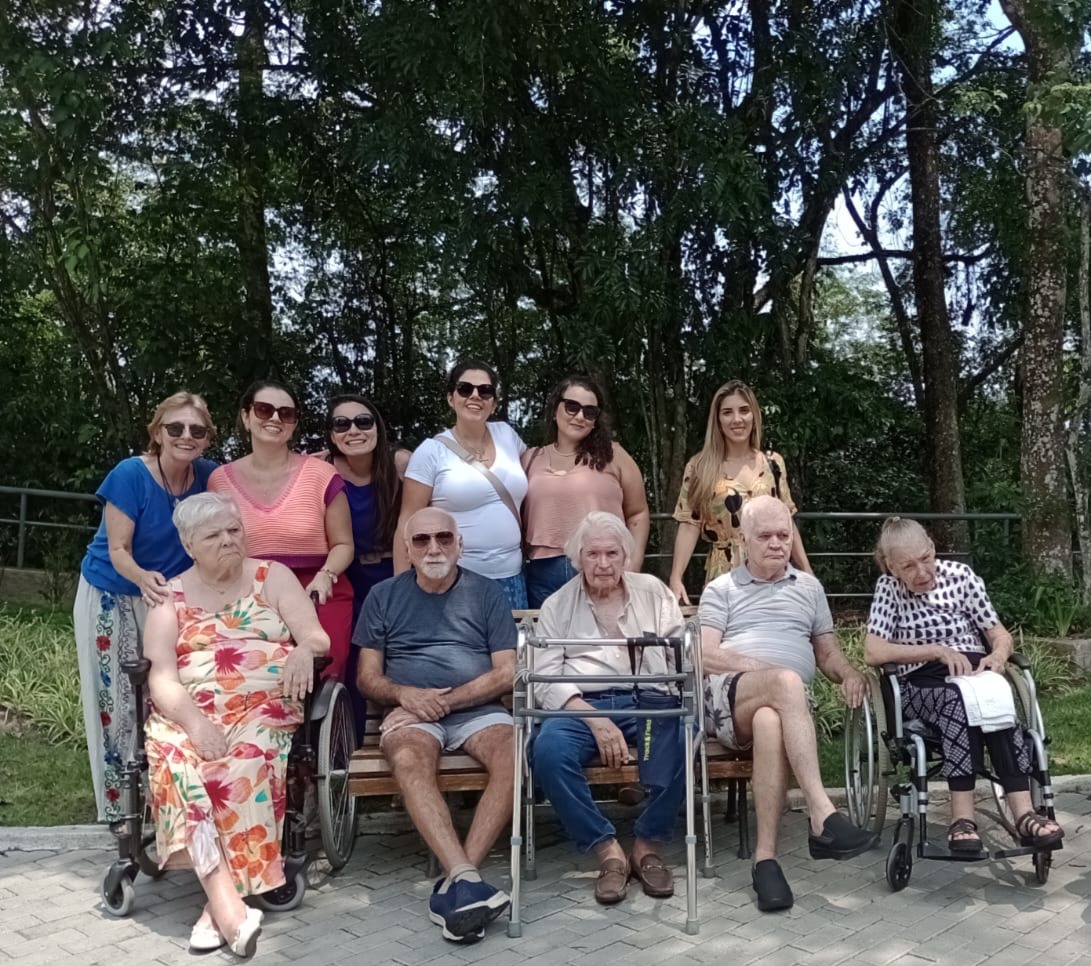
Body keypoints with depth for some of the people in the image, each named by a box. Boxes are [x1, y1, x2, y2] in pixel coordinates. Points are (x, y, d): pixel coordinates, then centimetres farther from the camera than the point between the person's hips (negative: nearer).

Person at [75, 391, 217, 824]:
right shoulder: (130, 474, -24)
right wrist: (144, 579, -43)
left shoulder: (208, 476, -12)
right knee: (118, 701, 1)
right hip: (112, 597, -4)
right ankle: (119, 805, 11)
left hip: (168, 597, 4)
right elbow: (117, 550, -23)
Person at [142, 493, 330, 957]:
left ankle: (219, 906, -28)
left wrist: (304, 649, -24)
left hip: (265, 709, 0)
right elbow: (162, 676, 0)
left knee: (243, 765, -33)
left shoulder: (273, 576, 12)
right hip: (190, 714, 1)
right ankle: (230, 909, -40)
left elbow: (318, 637, 2)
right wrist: (195, 721, -19)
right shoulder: (171, 596, 12)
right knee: (178, 760, -33)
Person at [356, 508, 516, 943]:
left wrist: (445, 700, -10)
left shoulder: (487, 593, 10)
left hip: (478, 709, 0)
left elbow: (507, 673, 2)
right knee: (409, 761, -36)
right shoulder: (384, 596, 12)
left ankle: (456, 881, -32)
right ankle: (465, 877, -43)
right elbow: (368, 678, 10)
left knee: (516, 756, -32)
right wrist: (405, 694, -13)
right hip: (411, 712, 0)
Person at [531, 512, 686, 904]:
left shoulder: (653, 591, 18)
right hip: (582, 705, 0)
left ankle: (648, 846, -15)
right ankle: (608, 851, -19)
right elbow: (545, 677, 1)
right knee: (549, 749, -33)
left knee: (682, 736, -32)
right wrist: (596, 721, -14)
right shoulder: (558, 604, 13)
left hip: (647, 700, 1)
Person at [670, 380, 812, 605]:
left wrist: (807, 573, 8)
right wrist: (676, 578, -14)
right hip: (723, 575, -2)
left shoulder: (773, 463, 6)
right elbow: (689, 525, -4)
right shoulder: (700, 468, -1)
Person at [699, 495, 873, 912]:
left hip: (780, 704, 2)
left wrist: (850, 674, 1)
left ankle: (766, 859, -42)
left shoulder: (809, 588, 27)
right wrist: (769, 671, -9)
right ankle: (823, 815, -46)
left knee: (770, 724, -40)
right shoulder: (721, 590, 17)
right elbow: (706, 656, 4)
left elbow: (827, 652, 25)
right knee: (787, 682, -39)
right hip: (727, 695, -2)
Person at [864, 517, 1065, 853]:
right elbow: (873, 652, -13)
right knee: (959, 700, -36)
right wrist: (938, 650, -18)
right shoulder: (889, 588, -2)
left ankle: (1023, 812, -39)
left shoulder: (960, 574, 3)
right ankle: (962, 815, -38)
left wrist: (998, 655, -19)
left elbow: (998, 633, 5)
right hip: (922, 685, -2)